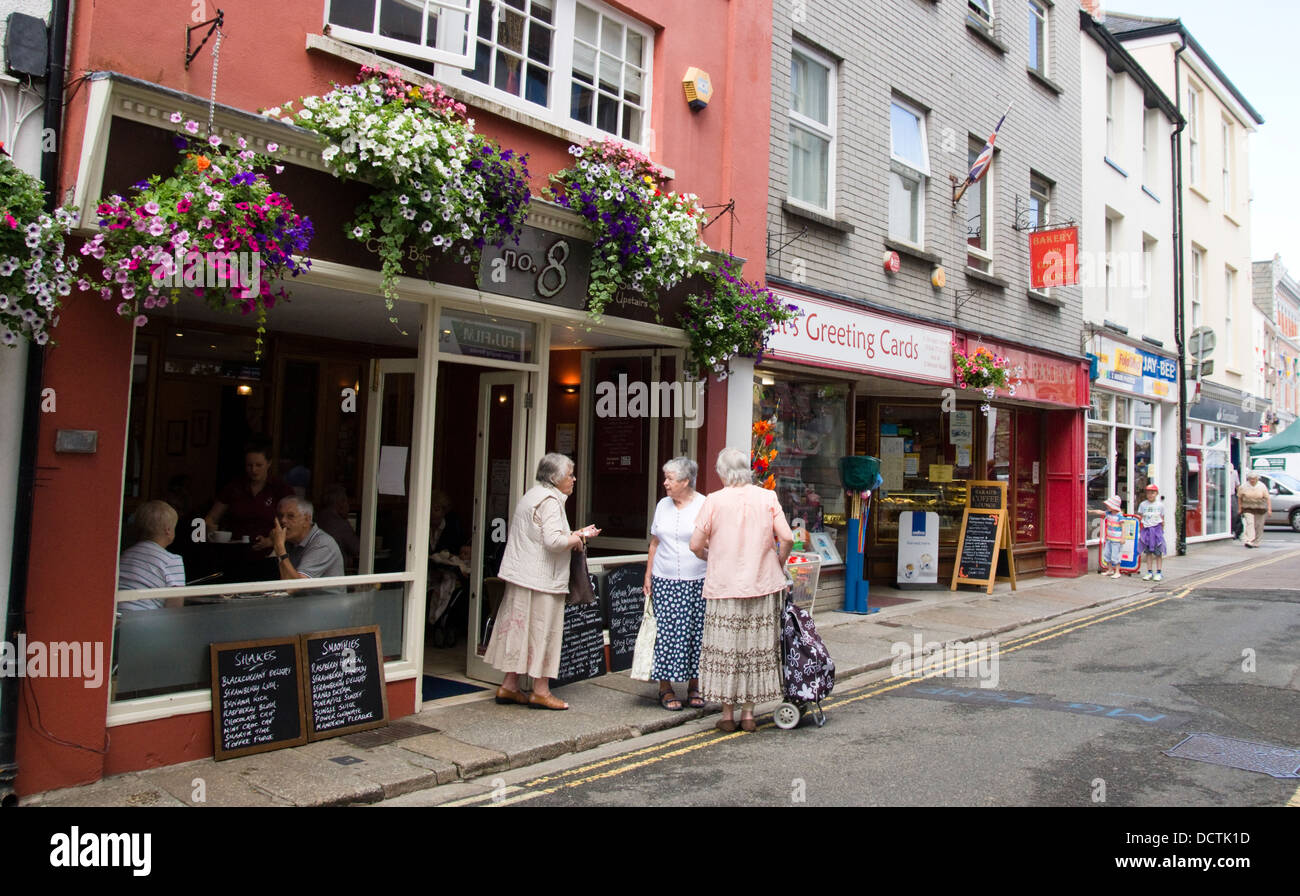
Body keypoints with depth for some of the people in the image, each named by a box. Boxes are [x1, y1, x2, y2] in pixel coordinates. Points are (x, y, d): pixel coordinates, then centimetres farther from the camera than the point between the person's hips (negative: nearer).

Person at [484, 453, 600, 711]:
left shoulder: (532, 495, 18)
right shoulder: (550, 500, -15)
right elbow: (554, 541, -26)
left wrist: (577, 534, 16)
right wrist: (576, 539, -7)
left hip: (521, 575, 10)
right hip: (541, 580, -10)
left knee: (520, 629, 13)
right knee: (542, 631, -1)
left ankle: (509, 686, 19)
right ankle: (541, 691, 7)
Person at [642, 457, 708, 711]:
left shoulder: (703, 506, -3)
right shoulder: (663, 505, 11)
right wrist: (648, 576, 11)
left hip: (696, 582, -3)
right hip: (664, 581, 3)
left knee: (694, 633, 2)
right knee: (666, 633, 0)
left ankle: (693, 687, 16)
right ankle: (666, 688, 10)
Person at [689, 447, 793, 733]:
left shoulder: (715, 500, -6)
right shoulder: (767, 498, -1)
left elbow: (695, 544, -6)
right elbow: (787, 538, -7)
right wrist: (778, 564, 10)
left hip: (723, 586, -2)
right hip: (761, 585, 2)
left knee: (725, 648, 7)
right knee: (756, 648, 11)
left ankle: (727, 714, 14)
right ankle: (748, 713, 17)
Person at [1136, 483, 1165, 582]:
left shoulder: (1160, 505, 2)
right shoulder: (1143, 504, 4)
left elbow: (1162, 520, 7)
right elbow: (1140, 519, 7)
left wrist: (1161, 530, 5)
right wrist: (1140, 531, 3)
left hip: (1156, 529, -1)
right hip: (1146, 529, 1)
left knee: (1158, 552, 0)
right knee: (1148, 552, 4)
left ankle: (1159, 572, 7)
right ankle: (1149, 572, 10)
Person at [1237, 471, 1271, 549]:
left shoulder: (1262, 486, -4)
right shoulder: (1244, 487, -3)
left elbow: (1267, 498, -4)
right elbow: (1239, 497, 7)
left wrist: (1269, 509, -10)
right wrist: (1240, 508, 6)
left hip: (1260, 509, 1)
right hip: (1248, 509, -1)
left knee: (1259, 526, 6)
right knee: (1250, 523, -16)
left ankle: (1256, 542, 19)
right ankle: (1249, 541, -25)